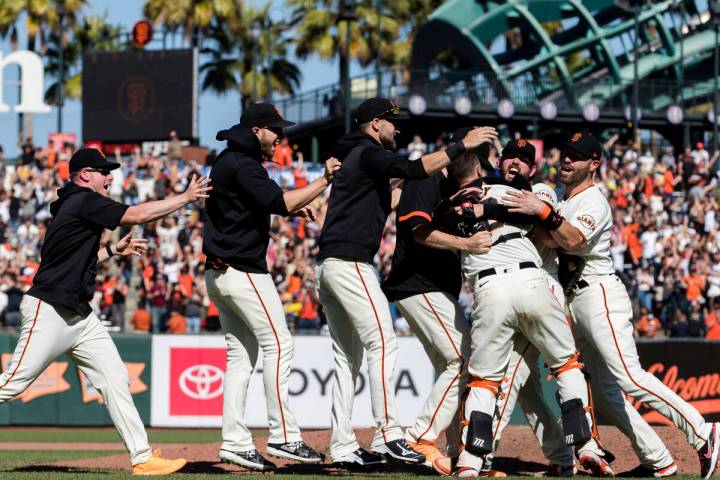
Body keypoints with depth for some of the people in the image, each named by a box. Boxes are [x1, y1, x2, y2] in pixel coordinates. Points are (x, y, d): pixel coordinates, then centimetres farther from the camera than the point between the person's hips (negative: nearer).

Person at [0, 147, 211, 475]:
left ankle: (142, 457, 0)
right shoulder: (84, 201, -11)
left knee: (115, 379, 2)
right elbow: (138, 215, -13)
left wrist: (113, 250, 18)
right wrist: (186, 197, -5)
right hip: (49, 311, -10)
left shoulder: (73, 206, 18)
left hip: (79, 315, 10)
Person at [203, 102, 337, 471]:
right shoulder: (243, 164, -14)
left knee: (241, 354, 9)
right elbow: (277, 202, -27)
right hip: (243, 271, -10)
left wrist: (289, 207, 15)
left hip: (219, 273, 10)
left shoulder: (227, 161, 18)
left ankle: (235, 442, 4)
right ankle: (282, 436, -10)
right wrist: (323, 181, -22)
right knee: (278, 344, -8)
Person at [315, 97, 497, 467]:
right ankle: (387, 436, -19)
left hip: (328, 267, 10)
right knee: (382, 344, -13)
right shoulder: (369, 153, -6)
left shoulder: (353, 157, 24)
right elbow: (413, 169, -21)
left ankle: (342, 447, 6)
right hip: (350, 263, -10)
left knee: (348, 356, 9)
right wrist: (462, 146, -16)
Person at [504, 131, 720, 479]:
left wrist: (542, 211, -34)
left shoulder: (593, 202, -8)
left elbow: (572, 240, -26)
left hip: (600, 294, -9)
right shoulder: (564, 203, 21)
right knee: (604, 387, 2)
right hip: (575, 302, 9)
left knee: (629, 378, -19)